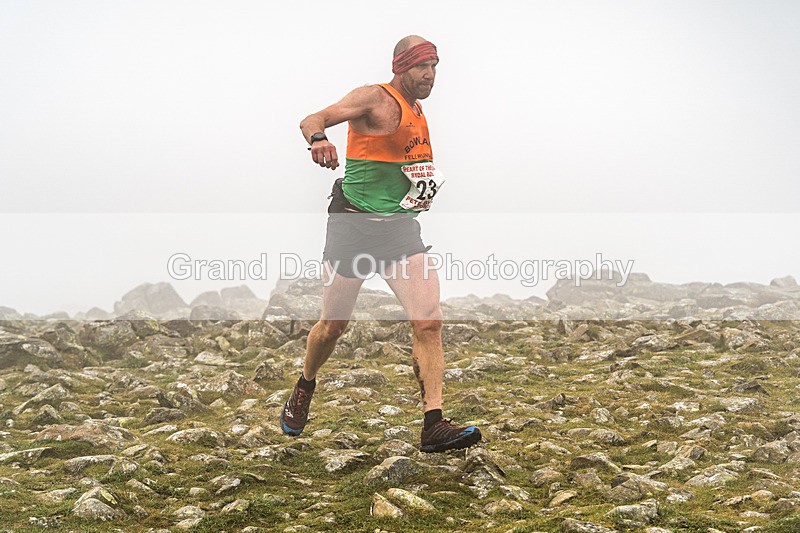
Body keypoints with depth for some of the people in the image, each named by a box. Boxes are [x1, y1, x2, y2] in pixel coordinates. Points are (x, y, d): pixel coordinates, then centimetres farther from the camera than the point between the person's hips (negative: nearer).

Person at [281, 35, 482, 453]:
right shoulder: (375, 98, -6)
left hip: (399, 226, 6)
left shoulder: (419, 114, 16)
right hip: (353, 222, -6)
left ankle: (433, 426, -11)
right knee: (332, 326, 5)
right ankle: (304, 389, 35)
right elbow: (312, 120, -18)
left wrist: (428, 183, 15)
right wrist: (318, 139, -39)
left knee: (429, 321, -11)